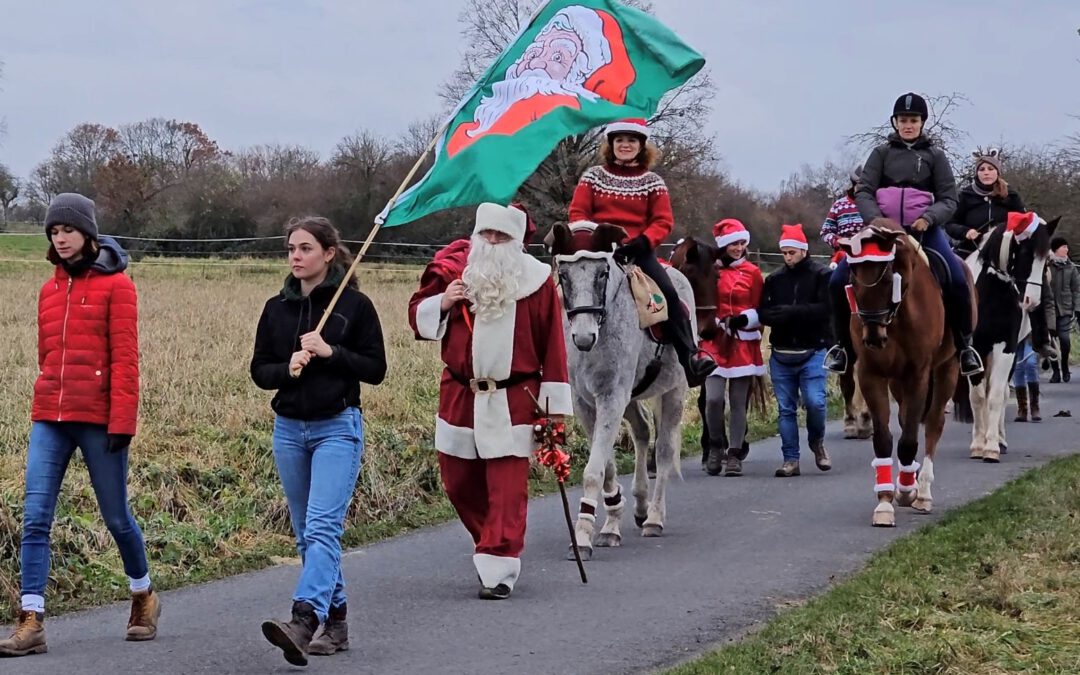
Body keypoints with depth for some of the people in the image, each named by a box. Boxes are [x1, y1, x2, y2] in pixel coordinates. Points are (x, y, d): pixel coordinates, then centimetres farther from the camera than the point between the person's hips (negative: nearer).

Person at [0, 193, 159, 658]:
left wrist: (122, 421, -14)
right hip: (49, 418, 5)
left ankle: (143, 597, 31)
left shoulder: (115, 284, -4)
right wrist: (47, 404, 16)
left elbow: (125, 359, -9)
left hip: (98, 418, -5)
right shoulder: (50, 289, 13)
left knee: (116, 516, 7)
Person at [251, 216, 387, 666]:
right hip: (289, 429, 6)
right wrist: (287, 368, -12)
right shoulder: (277, 308, 8)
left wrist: (330, 352, -16)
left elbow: (376, 368, -3)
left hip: (338, 427, -5)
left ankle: (304, 622, -33)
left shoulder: (354, 305, -3)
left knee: (322, 527, -19)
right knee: (306, 534, 9)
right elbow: (259, 371, 9)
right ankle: (336, 621, 20)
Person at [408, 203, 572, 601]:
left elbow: (552, 342, 0)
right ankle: (496, 547, 32)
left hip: (513, 400, -3)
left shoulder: (536, 280, -1)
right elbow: (418, 316, 9)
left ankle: (499, 571, -7)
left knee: (507, 488, -8)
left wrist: (554, 401, -3)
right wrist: (442, 303, -13)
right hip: (459, 397, 3)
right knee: (460, 483, 11)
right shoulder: (452, 270, 4)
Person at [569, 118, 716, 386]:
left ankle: (691, 358, -18)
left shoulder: (652, 182, 9)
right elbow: (577, 213, 4)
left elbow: (663, 221, 1)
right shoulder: (593, 176, 10)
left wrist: (642, 242, -18)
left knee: (669, 293, -19)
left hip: (637, 251, 0)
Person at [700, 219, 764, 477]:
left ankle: (734, 454, 10)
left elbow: (761, 309, 6)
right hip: (715, 342, -1)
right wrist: (715, 322, -10)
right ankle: (716, 447, 11)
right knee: (713, 398, -11)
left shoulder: (752, 273, 5)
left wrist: (746, 319, -13)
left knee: (739, 402, 2)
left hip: (743, 344, 1)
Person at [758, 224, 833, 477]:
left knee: (815, 401, -12)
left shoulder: (822, 276, -1)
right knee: (786, 408, 4)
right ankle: (791, 459, 9)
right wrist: (778, 317, -17)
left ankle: (817, 442, 17)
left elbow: (825, 309, -13)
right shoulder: (774, 280, 11)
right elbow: (762, 313, 5)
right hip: (781, 354, 3)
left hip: (813, 352, -3)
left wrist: (791, 312, -19)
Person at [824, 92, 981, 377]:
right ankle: (844, 342, 7)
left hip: (924, 229, -1)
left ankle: (964, 343, -5)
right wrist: (876, 220, -17)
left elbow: (949, 199, 3)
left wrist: (928, 218, -17)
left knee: (958, 281, -25)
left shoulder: (934, 155, 7)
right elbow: (863, 192, 1)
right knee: (838, 280, -13)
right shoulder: (882, 153, 9)